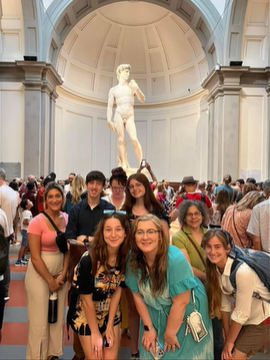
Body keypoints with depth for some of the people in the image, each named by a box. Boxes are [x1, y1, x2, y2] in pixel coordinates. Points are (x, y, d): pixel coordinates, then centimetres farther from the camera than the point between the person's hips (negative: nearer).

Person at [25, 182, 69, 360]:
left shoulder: (66, 219, -2)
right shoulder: (37, 222, -16)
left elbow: (67, 248, 4)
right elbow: (35, 258, -15)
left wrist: (63, 273, -6)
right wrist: (50, 280, -11)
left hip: (60, 272, 5)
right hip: (39, 274, -5)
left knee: (58, 316, 15)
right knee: (40, 319, 6)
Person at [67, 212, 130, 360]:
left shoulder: (125, 257, -16)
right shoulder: (88, 260, -30)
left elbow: (117, 291, -5)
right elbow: (87, 299, -19)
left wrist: (109, 326, -4)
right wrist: (95, 332, -10)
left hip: (110, 313, 4)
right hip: (86, 314, -4)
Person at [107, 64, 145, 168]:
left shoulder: (132, 86, 16)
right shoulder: (113, 90, 13)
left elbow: (142, 100, 8)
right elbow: (109, 106, 8)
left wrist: (136, 88, -7)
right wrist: (109, 120, -5)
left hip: (130, 116, 0)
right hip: (119, 115, 0)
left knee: (134, 139, -15)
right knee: (120, 140, -11)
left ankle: (141, 163, -12)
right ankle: (124, 163, -11)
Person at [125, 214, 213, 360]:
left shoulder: (175, 259, -31)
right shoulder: (133, 259, -17)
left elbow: (180, 302, -24)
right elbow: (138, 296, -6)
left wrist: (170, 333, -13)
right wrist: (148, 327, -2)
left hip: (186, 313, -4)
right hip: (155, 315, 4)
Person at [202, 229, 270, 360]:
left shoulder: (242, 271, -33)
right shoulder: (215, 269, -10)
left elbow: (241, 313, -24)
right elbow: (224, 305, -3)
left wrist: (230, 341, -10)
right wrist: (227, 338, 0)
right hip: (245, 319, 6)